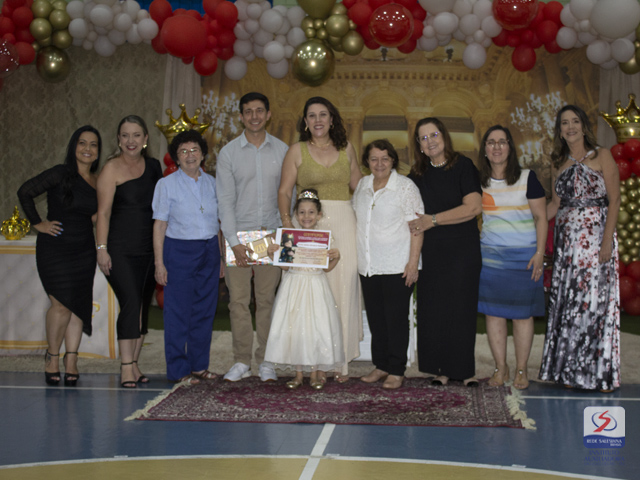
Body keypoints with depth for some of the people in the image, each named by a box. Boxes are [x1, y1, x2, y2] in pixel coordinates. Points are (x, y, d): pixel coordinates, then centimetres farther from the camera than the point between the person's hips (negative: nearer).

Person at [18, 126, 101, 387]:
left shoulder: (99, 180, 7)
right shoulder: (60, 174, -9)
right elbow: (25, 192, -10)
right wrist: (38, 223, -7)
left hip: (84, 251, 5)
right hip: (54, 249, -5)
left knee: (79, 306, 3)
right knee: (62, 305, -10)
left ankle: (71, 361, 13)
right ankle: (52, 355, 11)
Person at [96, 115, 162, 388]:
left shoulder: (153, 166, 12)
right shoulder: (112, 169, -3)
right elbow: (103, 212, -7)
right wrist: (101, 248, -14)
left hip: (148, 250, 6)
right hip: (120, 250, -6)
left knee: (143, 307, 7)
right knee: (130, 303, -16)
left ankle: (133, 364, 15)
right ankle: (126, 368, -14)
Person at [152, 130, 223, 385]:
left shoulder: (212, 183, 11)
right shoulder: (167, 184, 0)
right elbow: (160, 225, -3)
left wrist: (222, 256, 11)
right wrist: (159, 262, -8)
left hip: (209, 250, 4)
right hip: (179, 251, -4)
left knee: (205, 310, 7)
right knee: (178, 311, -3)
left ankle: (199, 365, 18)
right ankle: (178, 370, 5)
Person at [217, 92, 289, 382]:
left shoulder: (282, 151, 7)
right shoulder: (228, 152, 3)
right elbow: (225, 200, -1)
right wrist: (234, 242, -9)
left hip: (271, 234, 1)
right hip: (239, 234, 0)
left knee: (267, 299, 1)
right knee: (238, 299, -1)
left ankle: (265, 361, 10)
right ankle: (241, 361, 9)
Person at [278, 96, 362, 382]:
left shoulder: (346, 149, 13)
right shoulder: (297, 151, 7)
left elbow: (359, 187, 16)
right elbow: (285, 190, 4)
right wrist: (287, 221, -9)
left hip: (343, 222, 2)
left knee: (344, 286, -3)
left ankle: (341, 359, 4)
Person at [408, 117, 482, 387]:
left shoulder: (463, 166, -3)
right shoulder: (418, 173, 12)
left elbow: (474, 207, -12)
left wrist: (433, 220, -12)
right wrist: (416, 224, 2)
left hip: (462, 250, -4)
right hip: (430, 251, 4)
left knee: (461, 307, -3)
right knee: (432, 309, 0)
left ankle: (464, 369, 7)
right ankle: (441, 368, 8)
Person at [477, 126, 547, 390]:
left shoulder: (527, 178, -1)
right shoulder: (479, 182, 7)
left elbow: (541, 217, -1)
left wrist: (539, 253, -8)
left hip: (523, 255, -2)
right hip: (490, 254, 3)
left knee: (522, 313, 1)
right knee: (493, 312, 2)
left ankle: (521, 370, 12)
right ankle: (500, 368, 13)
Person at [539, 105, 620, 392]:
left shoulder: (601, 156, 1)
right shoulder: (559, 164, 15)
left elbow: (614, 200, -5)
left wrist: (607, 239, -13)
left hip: (595, 236, -5)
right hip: (566, 238, 5)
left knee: (594, 299, -6)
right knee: (566, 301, 2)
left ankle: (599, 374, 2)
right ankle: (569, 372, 9)